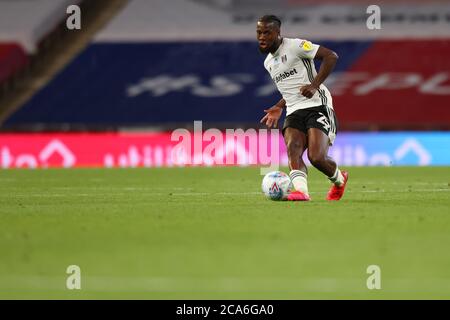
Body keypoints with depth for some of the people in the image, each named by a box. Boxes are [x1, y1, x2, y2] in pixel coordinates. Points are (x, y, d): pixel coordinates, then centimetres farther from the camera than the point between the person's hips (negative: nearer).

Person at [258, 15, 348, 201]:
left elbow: (331, 56, -13)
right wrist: (279, 108, 21)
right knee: (292, 150, -23)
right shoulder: (268, 62, 21)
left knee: (317, 158, -18)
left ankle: (339, 180, 14)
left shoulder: (295, 46, -6)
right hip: (294, 113, 7)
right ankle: (301, 191, -40)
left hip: (318, 107, -7)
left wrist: (314, 85, -19)